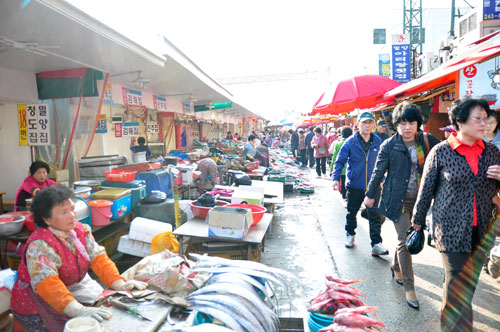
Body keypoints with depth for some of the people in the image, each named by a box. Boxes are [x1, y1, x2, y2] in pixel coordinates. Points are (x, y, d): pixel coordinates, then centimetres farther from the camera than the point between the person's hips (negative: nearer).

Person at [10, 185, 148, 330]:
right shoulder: (40, 245, -25)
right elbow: (48, 285, -36)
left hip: (77, 287, 6)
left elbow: (98, 258, -12)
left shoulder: (81, 230, -5)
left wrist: (119, 284, -26)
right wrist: (78, 310, -48)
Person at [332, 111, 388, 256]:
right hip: (354, 185, -1)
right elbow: (340, 161, -5)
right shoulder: (350, 142, -7)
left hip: (373, 185, 1)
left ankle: (376, 244, 2)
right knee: (351, 212, 16)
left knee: (375, 215, -5)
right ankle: (350, 234, 38)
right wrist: (336, 178, -15)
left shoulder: (378, 142, 1)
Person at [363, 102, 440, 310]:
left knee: (407, 237, 16)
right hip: (398, 199, -4)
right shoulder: (389, 145, -8)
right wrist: (370, 195, 5)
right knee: (405, 241, -3)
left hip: (418, 198, 4)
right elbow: (379, 172, 0)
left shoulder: (426, 141, 1)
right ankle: (409, 288, 7)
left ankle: (396, 267, 42)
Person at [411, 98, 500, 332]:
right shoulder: (441, 151, -7)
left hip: (480, 231, 5)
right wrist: (418, 219, 5)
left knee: (470, 282, 16)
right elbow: (426, 188, -1)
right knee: (457, 282, 0)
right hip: (451, 229, -5)